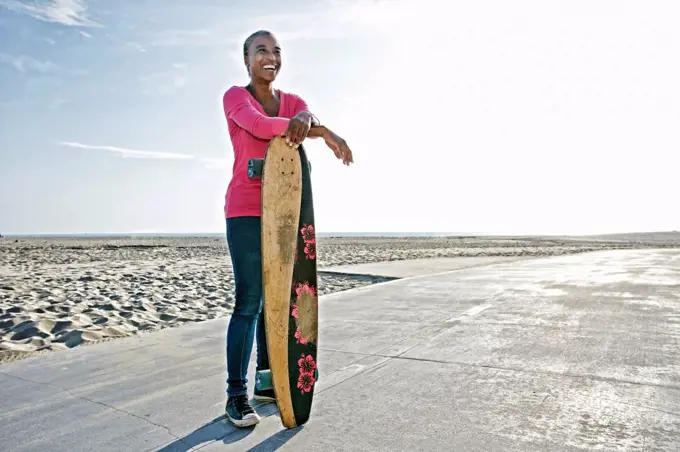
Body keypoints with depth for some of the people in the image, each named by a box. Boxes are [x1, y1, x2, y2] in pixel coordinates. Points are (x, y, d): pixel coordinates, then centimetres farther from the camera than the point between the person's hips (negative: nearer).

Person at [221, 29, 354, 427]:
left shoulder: (293, 101, 16)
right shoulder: (235, 97, 1)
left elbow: (310, 118, -7)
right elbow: (258, 125, -20)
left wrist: (306, 122, -33)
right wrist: (325, 132, -27)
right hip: (246, 211, -5)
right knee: (249, 302, -8)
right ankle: (236, 394, 1)